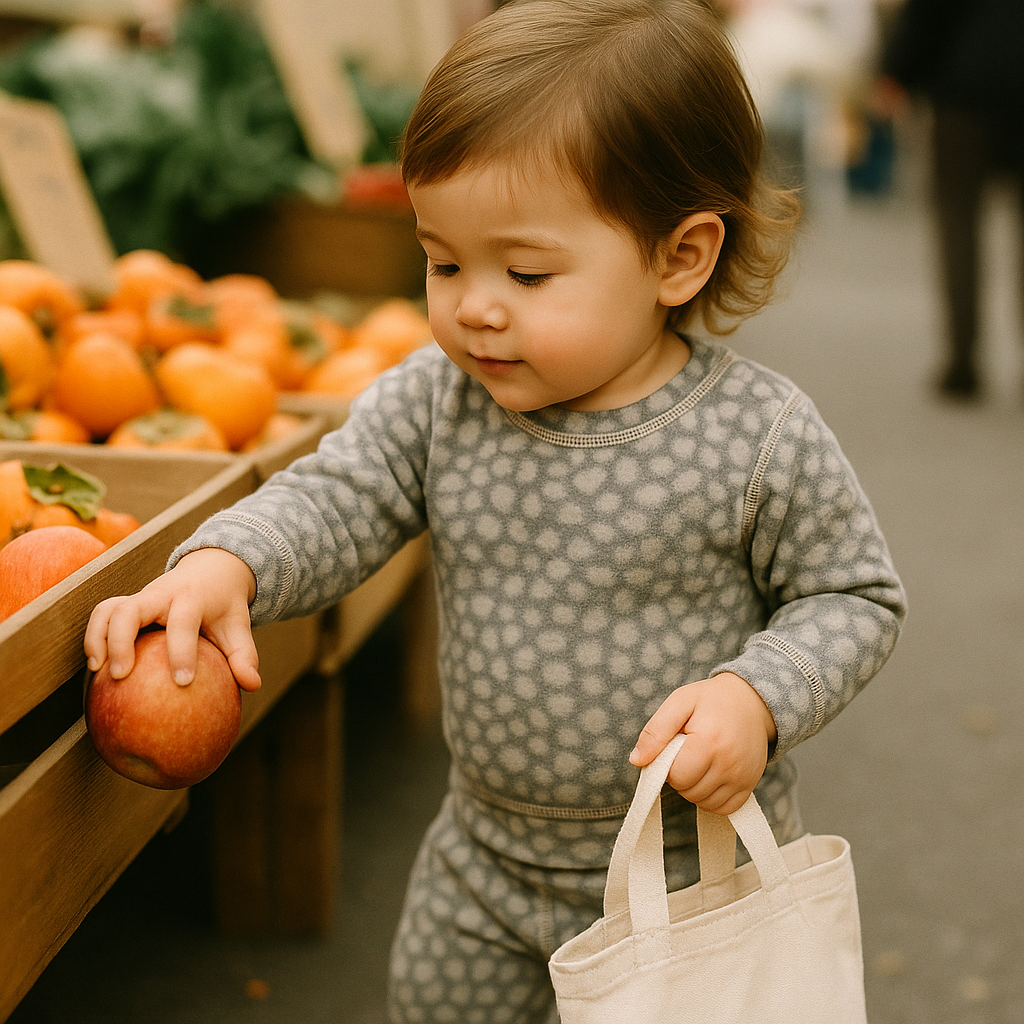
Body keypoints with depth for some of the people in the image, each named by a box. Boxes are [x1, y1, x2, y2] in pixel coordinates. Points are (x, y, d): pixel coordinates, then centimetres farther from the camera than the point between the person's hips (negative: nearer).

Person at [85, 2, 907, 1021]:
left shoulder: (761, 438, -20)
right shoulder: (436, 400, -10)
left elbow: (854, 596, -10)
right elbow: (335, 499, -11)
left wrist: (757, 696, -27)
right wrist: (222, 565, -31)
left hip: (692, 863, -4)